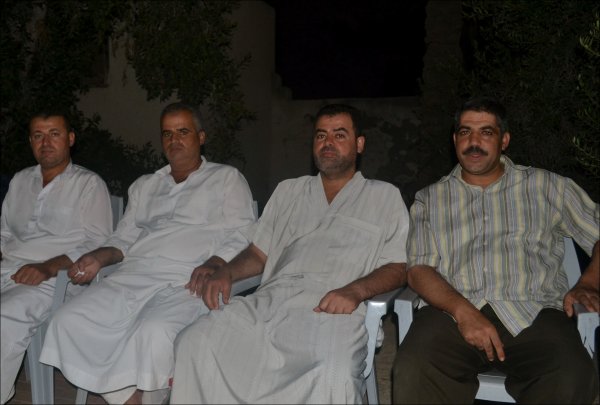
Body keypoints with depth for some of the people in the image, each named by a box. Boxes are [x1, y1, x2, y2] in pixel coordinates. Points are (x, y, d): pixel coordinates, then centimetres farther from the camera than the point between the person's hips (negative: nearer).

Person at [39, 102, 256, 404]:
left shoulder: (227, 179, 14)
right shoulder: (144, 186, 29)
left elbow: (242, 238, 4)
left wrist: (213, 264, -16)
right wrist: (100, 257, 3)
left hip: (186, 282, -5)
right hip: (133, 276, 5)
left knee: (155, 331, -36)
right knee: (70, 321, -20)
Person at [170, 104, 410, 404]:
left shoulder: (384, 196, 16)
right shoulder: (288, 191, 26)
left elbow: (398, 267, 7)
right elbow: (259, 253, 23)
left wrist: (356, 290, -13)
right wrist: (225, 272, 2)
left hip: (332, 310, -3)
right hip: (269, 302, 4)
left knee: (333, 377, -36)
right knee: (194, 343, -23)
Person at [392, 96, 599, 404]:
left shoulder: (546, 187, 17)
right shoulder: (430, 199, 18)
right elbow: (418, 269, 6)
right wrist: (462, 310, -12)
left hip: (532, 312, 1)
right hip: (452, 313, 0)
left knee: (572, 379, -31)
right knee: (412, 373, -32)